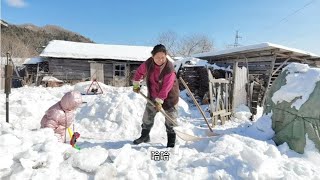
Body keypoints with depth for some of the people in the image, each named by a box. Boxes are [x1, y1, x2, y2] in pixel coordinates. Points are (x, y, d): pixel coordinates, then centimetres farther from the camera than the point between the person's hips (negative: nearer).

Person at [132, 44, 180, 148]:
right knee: (147, 117, 14)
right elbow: (139, 72, 7)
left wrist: (159, 101, -29)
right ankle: (145, 136, 36)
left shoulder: (169, 68, -28)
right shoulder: (148, 63, -13)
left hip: (169, 97, -5)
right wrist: (136, 84, 12)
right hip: (153, 96, 5)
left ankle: (171, 142, 16)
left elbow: (166, 87, -29)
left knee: (170, 121, 0)